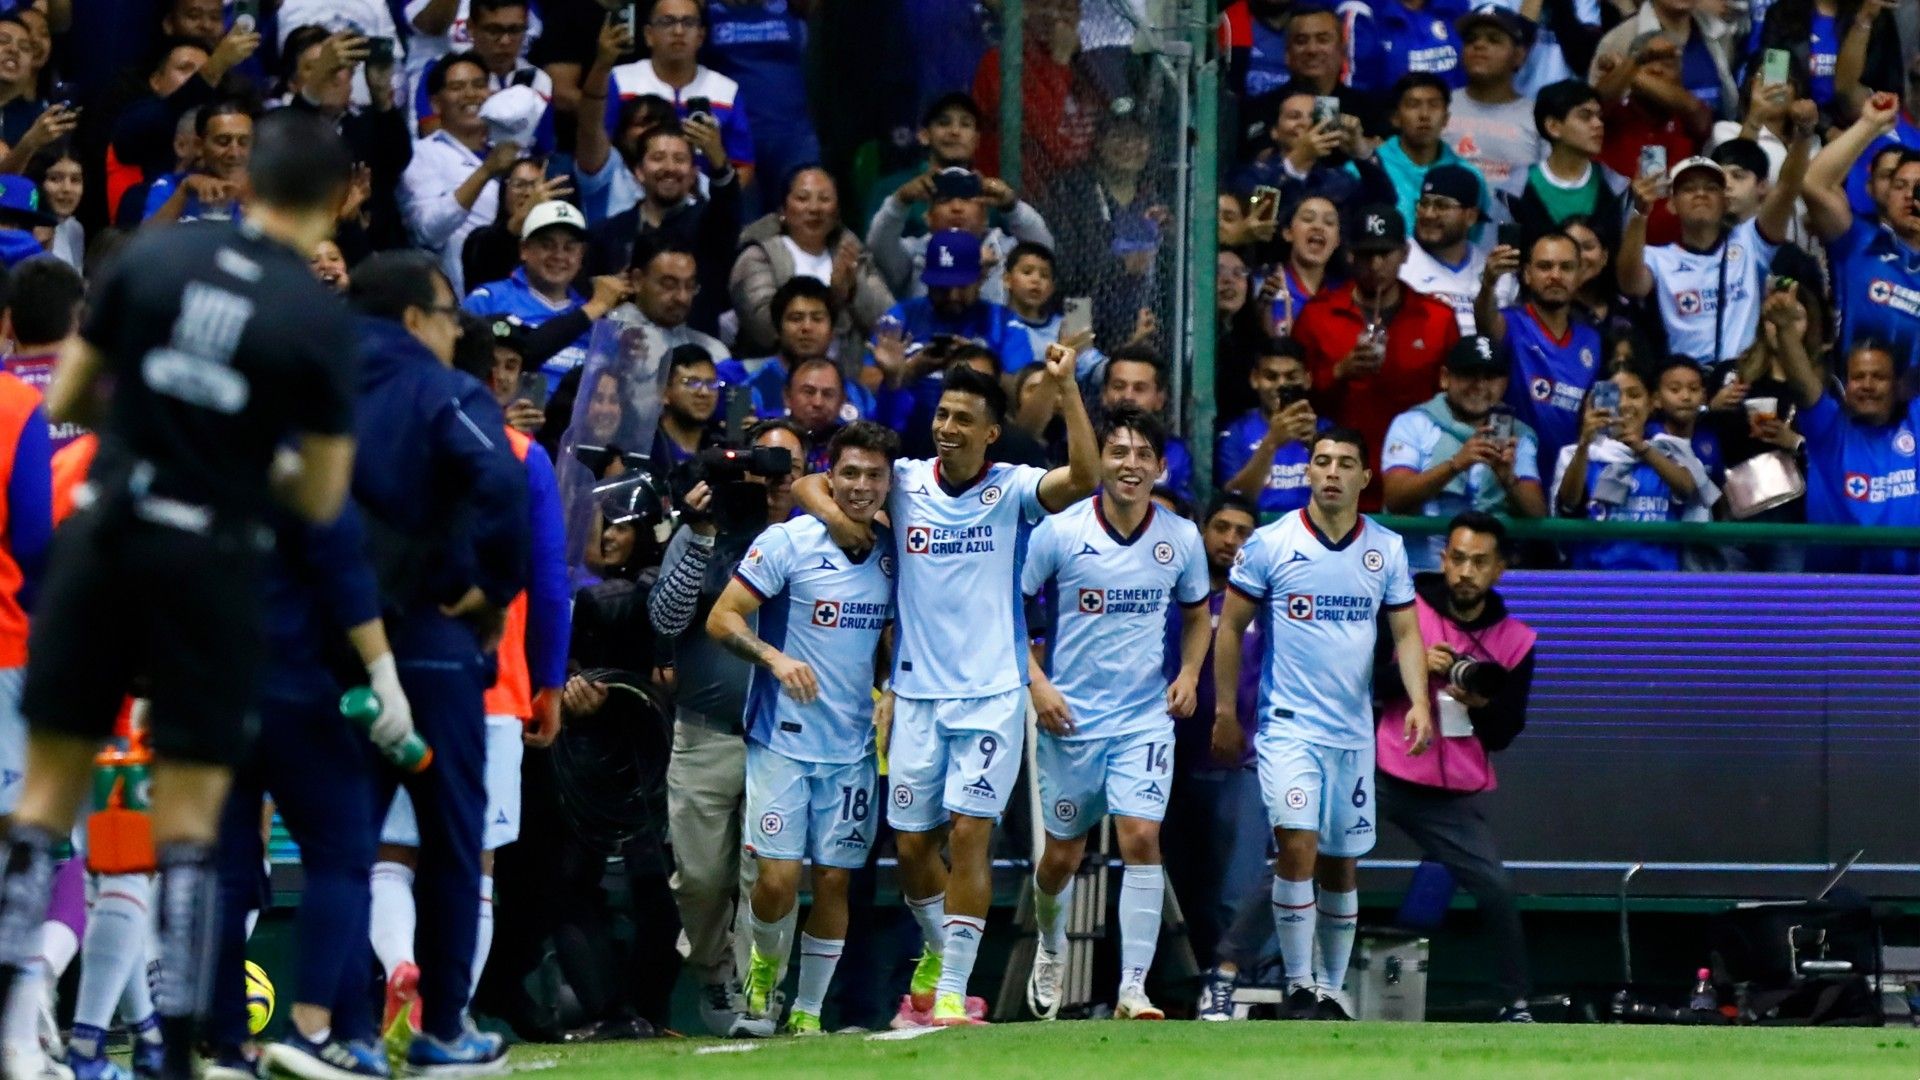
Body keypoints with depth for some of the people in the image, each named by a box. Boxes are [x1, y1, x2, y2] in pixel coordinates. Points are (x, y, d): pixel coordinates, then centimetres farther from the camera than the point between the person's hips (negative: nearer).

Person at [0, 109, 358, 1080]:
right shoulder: (318, 319, -7)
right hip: (210, 562, -2)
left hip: (105, 536, 2)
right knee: (187, 818, 5)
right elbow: (321, 499, -2)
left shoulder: (152, 259, -2)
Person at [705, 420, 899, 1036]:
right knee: (778, 879, -10)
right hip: (782, 738, -4)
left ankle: (809, 1009, 15)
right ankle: (765, 963, 21)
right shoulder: (788, 543, -7)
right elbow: (722, 618, -8)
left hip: (853, 748, 4)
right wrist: (775, 657, -23)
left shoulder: (891, 554, 8)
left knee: (833, 880, 3)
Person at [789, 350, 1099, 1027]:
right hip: (917, 694, 3)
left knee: (970, 832, -11)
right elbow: (807, 484, 13)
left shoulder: (1013, 489, -2)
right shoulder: (903, 482, 5)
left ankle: (952, 990, -8)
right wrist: (835, 515, -8)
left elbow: (1084, 478, -21)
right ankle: (937, 951, 33)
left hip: (991, 693, -3)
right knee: (912, 842, 6)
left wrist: (1066, 388, -27)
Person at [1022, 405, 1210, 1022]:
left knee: (1141, 838, -16)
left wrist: (1189, 675, 2)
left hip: (1147, 716, 1)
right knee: (1063, 853, 10)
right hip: (1071, 716, 0)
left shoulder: (1181, 538, 1)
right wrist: (1037, 682, -10)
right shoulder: (1061, 531, -7)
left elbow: (1197, 615, 18)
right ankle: (1051, 949, 42)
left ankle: (1134, 989, -15)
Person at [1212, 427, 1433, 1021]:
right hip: (1288, 725, -3)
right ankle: (1298, 986, -13)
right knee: (1297, 846, -18)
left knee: (1340, 863, 9)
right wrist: (1224, 710, -1)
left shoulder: (1387, 549, 5)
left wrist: (1419, 700, -10)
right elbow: (1230, 626, 2)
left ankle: (1331, 988, 19)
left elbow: (1405, 633, 6)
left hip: (1353, 729, 3)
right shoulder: (1270, 543, -4)